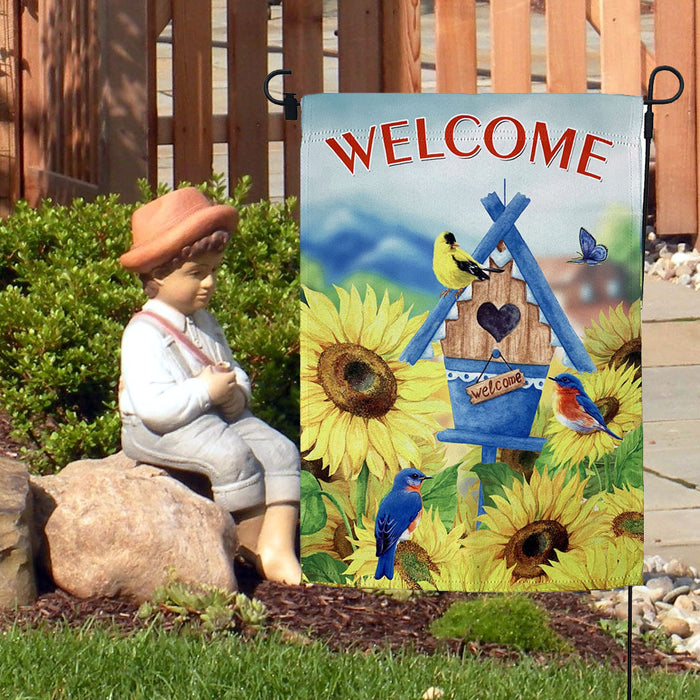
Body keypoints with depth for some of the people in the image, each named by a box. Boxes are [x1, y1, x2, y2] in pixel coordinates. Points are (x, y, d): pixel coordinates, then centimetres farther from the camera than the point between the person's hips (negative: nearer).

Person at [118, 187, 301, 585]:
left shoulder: (205, 323, 16)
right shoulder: (145, 334, -14)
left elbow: (235, 372, 20)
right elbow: (152, 407, -25)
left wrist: (235, 392, -5)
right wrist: (204, 390, -21)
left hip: (220, 415, 9)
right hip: (159, 431, -8)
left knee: (281, 451, -11)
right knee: (233, 455, -31)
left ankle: (277, 547, -22)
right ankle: (253, 546, -15)